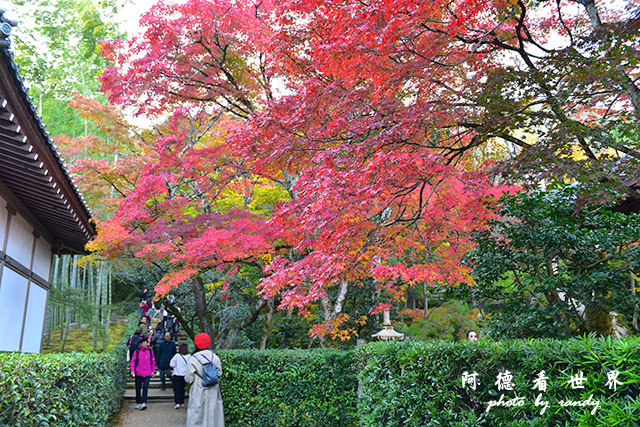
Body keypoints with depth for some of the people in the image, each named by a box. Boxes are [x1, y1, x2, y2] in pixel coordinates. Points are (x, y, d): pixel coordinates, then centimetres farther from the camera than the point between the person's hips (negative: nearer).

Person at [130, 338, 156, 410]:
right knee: (138, 389, 8)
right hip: (138, 374, 0)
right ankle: (138, 403, 22)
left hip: (147, 374, 0)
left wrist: (153, 371, 9)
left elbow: (153, 361, 12)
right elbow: (132, 361, 0)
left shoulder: (150, 351, 4)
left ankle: (143, 403, -13)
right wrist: (132, 370, -12)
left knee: (145, 388, -12)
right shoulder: (137, 352, -1)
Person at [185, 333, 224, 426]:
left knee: (197, 414, 5)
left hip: (199, 392, -3)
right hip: (213, 392, 3)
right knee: (212, 413, 12)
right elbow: (219, 373, 6)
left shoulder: (193, 359, -12)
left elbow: (188, 379, -8)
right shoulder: (215, 357, -3)